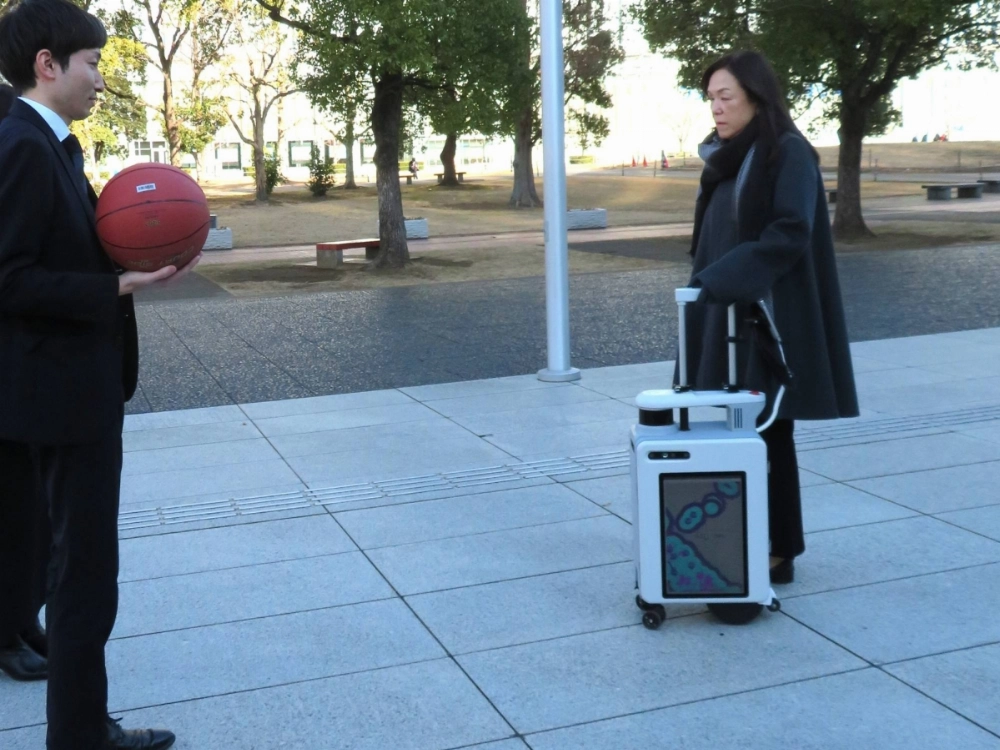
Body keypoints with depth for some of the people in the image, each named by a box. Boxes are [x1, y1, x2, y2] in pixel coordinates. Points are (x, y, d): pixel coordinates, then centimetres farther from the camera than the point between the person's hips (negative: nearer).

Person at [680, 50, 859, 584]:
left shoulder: (789, 153, -10)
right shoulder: (727, 158, 14)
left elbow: (790, 234, -21)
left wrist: (720, 280, -26)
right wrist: (706, 287, 5)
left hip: (771, 319, -7)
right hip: (730, 316, 8)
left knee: (768, 436, -1)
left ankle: (779, 553, 9)